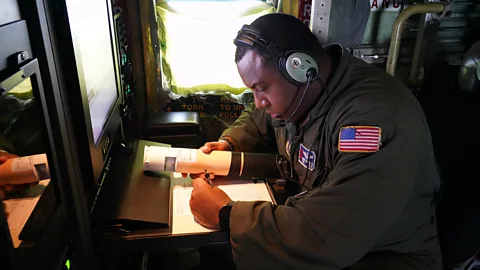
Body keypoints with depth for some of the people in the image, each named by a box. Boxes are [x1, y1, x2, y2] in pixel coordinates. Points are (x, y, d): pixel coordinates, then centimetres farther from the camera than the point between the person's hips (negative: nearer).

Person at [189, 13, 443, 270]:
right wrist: (228, 144, -3)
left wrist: (226, 214, -27)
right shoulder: (295, 93, -4)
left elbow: (326, 237, -37)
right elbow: (256, 120, 17)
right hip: (311, 228, 7)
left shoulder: (376, 117, -31)